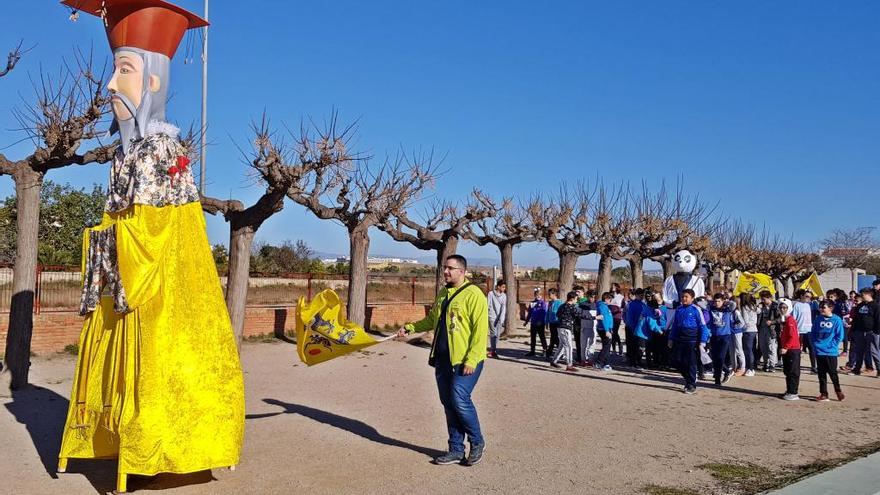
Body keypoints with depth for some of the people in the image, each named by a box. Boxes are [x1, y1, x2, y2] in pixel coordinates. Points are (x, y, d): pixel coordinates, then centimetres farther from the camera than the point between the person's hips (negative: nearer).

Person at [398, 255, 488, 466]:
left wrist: (471, 360, -20)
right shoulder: (443, 294, 15)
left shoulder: (473, 295, -11)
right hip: (442, 360, 8)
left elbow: (480, 330, -16)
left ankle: (477, 443, 10)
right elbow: (431, 320, 26)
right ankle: (456, 450, 20)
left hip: (464, 361, -8)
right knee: (449, 404, 10)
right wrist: (409, 327, 14)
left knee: (460, 400, -13)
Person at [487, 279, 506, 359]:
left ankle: (493, 349, 12)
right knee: (493, 333, -7)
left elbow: (504, 307, 0)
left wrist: (502, 318, -10)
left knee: (498, 334, 4)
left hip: (500, 317, 4)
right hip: (492, 316, -4)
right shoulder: (491, 293, -5)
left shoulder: (504, 295, 6)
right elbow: (488, 305, -4)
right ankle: (493, 350, -1)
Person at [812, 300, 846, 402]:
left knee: (832, 372, 2)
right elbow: (813, 333, 12)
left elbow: (840, 336, -5)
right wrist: (815, 344, 2)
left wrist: (832, 346, -10)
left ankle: (838, 390, 24)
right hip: (819, 351, 4)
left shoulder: (837, 320, -7)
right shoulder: (818, 319, 5)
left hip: (831, 352, -4)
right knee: (821, 373, 8)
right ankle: (823, 394, 16)